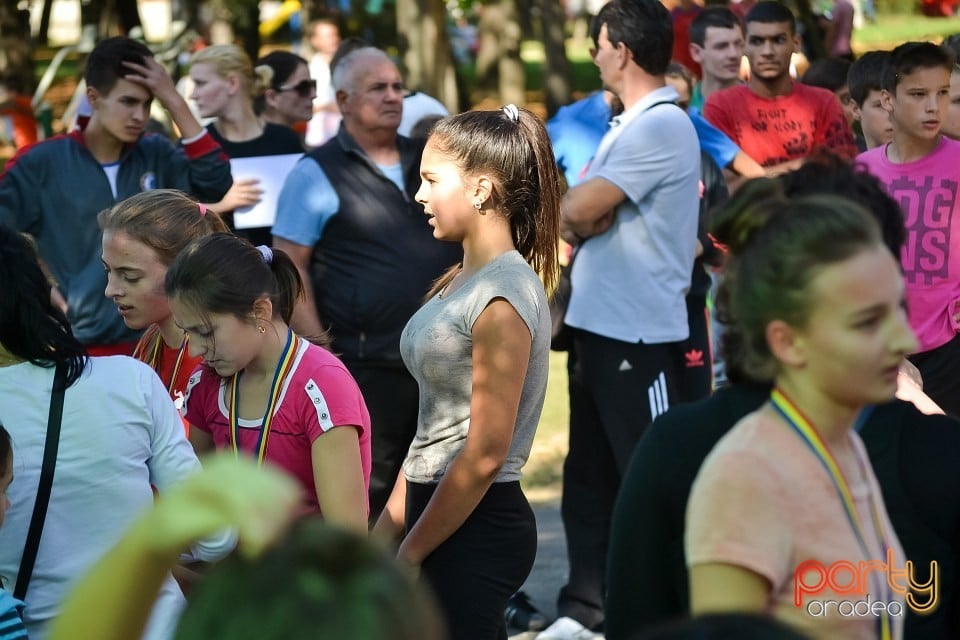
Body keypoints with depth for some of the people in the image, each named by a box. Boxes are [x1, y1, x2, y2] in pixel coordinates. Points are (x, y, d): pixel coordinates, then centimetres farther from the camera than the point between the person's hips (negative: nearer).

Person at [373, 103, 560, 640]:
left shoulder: (501, 297, -16)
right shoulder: (459, 282, 11)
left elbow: (485, 454, -18)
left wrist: (409, 555, -13)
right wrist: (386, 529, 14)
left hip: (474, 529, -9)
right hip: (437, 508, 9)